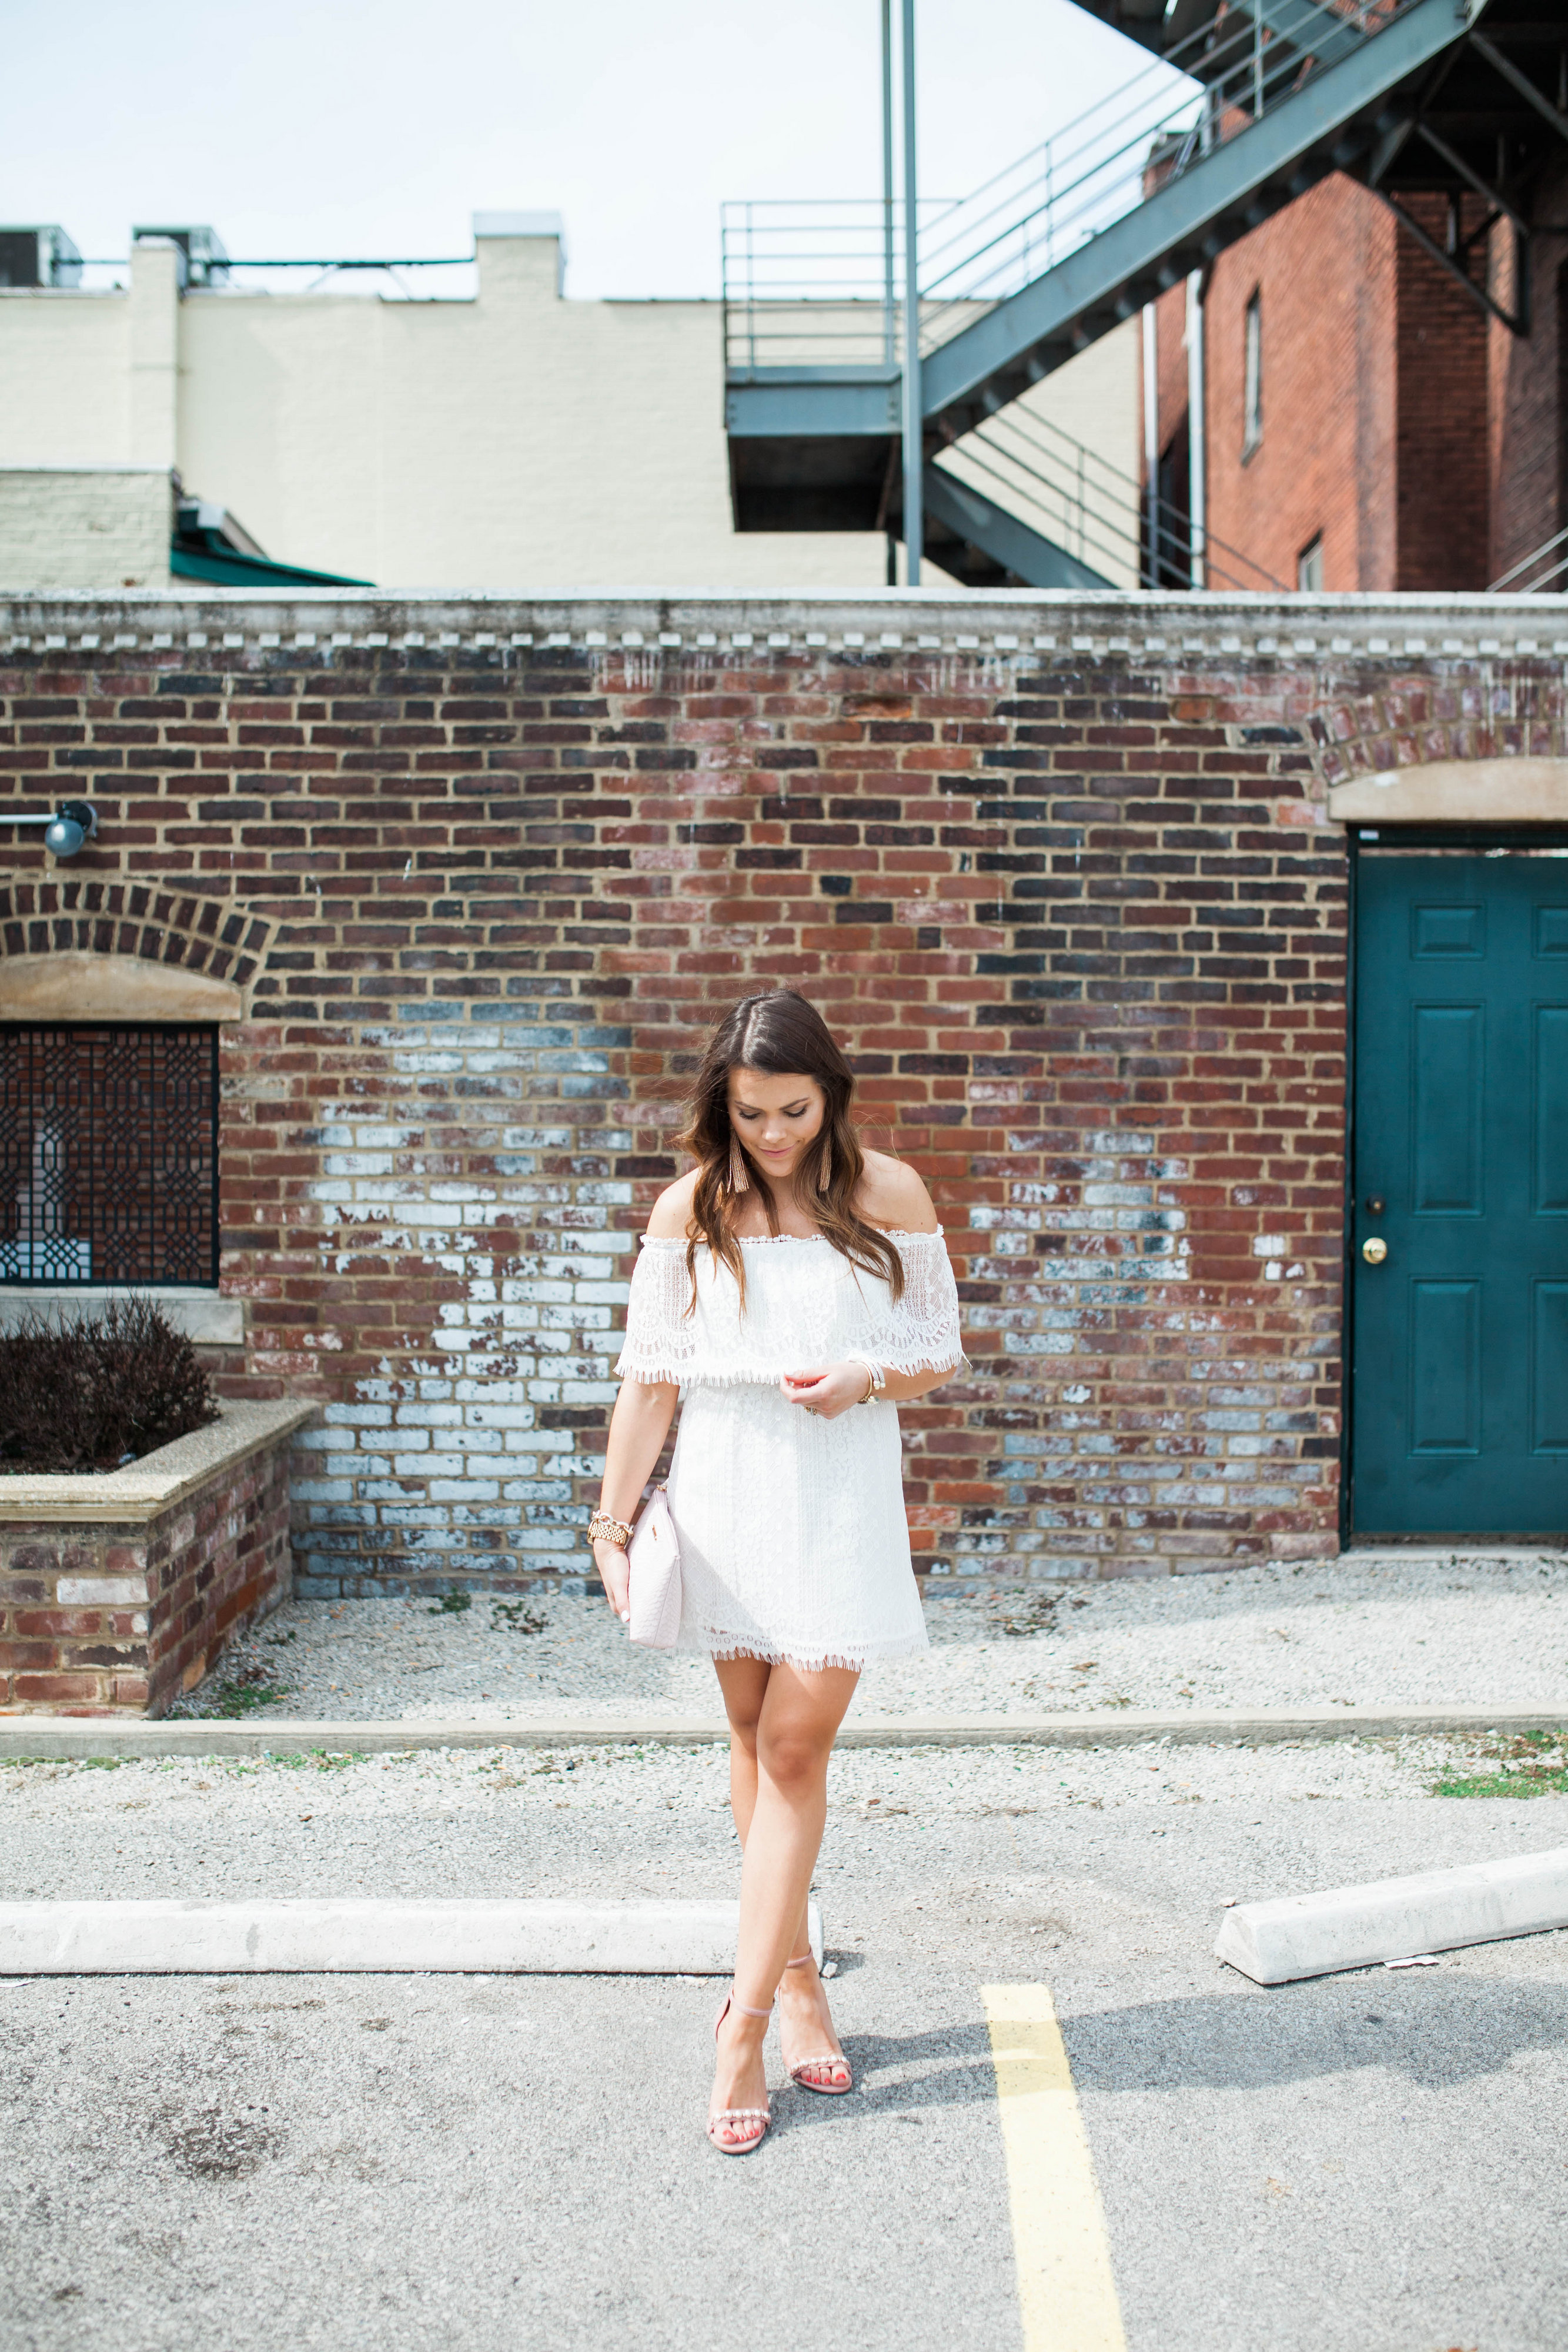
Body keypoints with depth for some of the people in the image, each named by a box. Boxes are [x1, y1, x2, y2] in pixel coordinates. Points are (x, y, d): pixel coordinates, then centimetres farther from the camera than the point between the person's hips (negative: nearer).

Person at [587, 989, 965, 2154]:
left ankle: (746, 2021, 5)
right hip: (725, 1498, 2)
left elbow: (941, 1354, 5)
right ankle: (797, 1979, 27)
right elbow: (652, 1377, 1)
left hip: (842, 1502, -2)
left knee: (796, 1748, -5)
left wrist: (868, 1378, -16)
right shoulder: (688, 1209, 0)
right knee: (755, 1741, 10)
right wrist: (612, 1519, -4)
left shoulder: (889, 1194, -3)